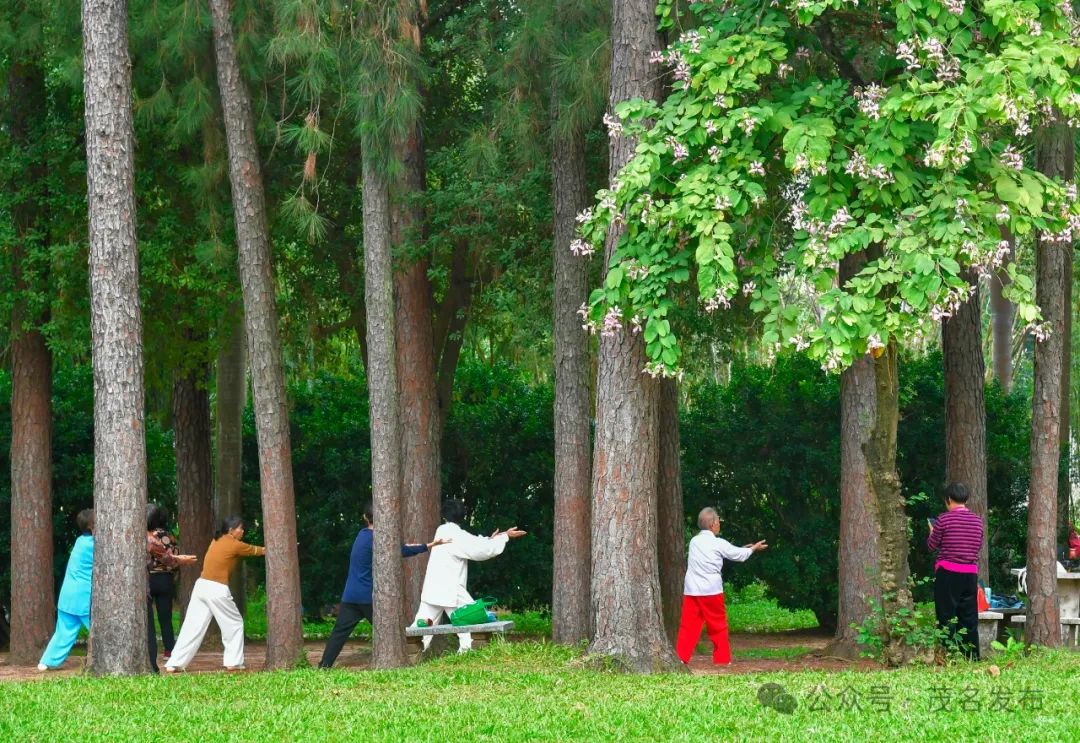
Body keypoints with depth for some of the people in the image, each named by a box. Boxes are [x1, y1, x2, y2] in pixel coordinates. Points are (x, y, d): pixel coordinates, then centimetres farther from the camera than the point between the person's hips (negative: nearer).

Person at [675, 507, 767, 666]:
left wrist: (742, 549, 33)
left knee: (688, 626, 2)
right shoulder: (719, 544, -4)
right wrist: (753, 549, 30)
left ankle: (679, 657, -7)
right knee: (718, 627, 9)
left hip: (691, 591, 4)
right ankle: (722, 658, 14)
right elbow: (739, 556, 11)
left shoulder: (694, 541, 12)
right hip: (711, 591, -4)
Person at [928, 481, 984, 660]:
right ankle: (972, 656, 9)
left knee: (946, 617, 0)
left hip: (947, 573, -4)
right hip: (970, 574, 4)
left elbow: (932, 546, 0)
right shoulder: (978, 521, 5)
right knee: (969, 617, 10)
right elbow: (978, 546, 14)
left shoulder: (944, 519, -8)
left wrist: (932, 532, 20)